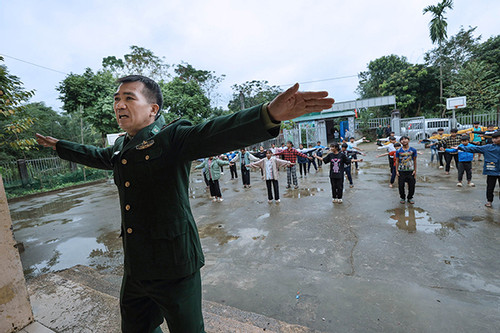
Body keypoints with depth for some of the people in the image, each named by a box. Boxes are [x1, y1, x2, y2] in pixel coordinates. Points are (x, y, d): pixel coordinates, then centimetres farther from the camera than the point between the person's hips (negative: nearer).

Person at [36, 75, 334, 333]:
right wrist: (58, 145, 46)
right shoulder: (120, 148, 11)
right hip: (135, 267, 8)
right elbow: (95, 156, 33)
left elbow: (218, 133, -31)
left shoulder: (173, 138, -14)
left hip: (174, 265, -7)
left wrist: (270, 114, -47)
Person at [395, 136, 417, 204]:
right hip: (401, 171, 0)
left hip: (410, 171, 1)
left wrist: (415, 170, 1)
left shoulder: (413, 150, 0)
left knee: (411, 185, 5)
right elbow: (397, 161, 3)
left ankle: (410, 198, 25)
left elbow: (415, 160, 5)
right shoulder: (398, 151, -2)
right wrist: (396, 171, -1)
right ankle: (402, 197, 23)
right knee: (401, 185, 2)